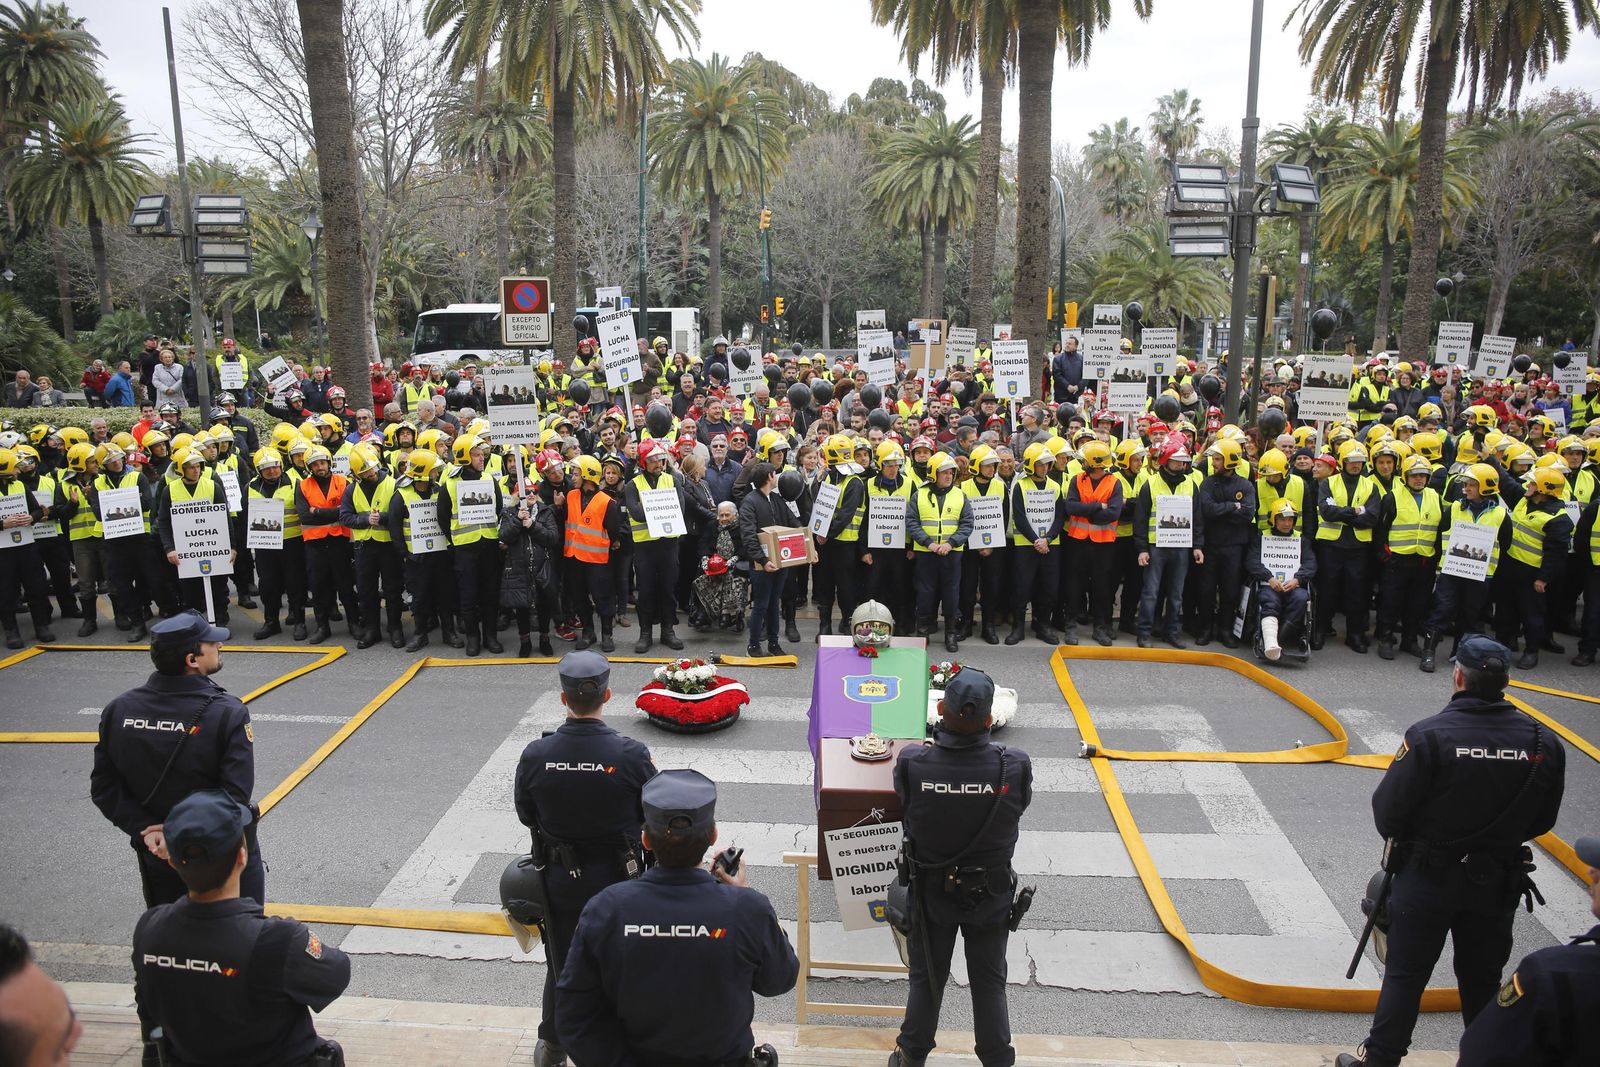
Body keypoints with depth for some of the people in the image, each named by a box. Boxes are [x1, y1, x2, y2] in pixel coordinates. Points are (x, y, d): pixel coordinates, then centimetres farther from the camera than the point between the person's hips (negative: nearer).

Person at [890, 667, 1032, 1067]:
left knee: (927, 978, 21)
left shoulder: (911, 764, -27)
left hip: (932, 891, 1)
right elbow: (1019, 807, -6)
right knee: (990, 983, 20)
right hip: (992, 894, 0)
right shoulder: (1015, 766, -27)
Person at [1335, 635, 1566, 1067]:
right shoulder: (1544, 743, -9)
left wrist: (1402, 838, 6)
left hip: (1428, 875, -3)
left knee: (1404, 974, 9)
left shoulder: (1429, 735, -22)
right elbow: (1541, 821, 3)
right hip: (1498, 882, 3)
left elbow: (1387, 812, -17)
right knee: (1483, 979, 19)